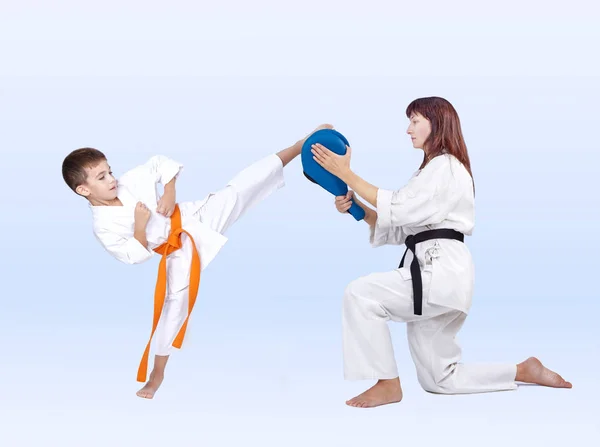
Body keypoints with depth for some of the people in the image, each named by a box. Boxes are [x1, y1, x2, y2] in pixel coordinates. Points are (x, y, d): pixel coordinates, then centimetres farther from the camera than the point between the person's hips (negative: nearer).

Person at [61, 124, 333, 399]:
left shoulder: (129, 181, -8)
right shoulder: (103, 227, -15)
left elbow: (161, 163, 5)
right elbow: (136, 257, -15)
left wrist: (170, 192, -9)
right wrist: (140, 227, -28)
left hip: (194, 217, 3)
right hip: (178, 251, -2)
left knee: (236, 193, -5)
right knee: (176, 302, -4)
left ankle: (300, 146, 1)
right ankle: (157, 372, 13)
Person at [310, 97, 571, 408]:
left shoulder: (445, 167, -7)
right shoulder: (436, 170, 25)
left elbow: (397, 209, -17)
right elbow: (399, 228, 17)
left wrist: (345, 173, -16)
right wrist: (355, 207, 2)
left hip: (440, 274, -10)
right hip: (437, 276, 10)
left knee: (360, 294, -19)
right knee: (439, 380, 11)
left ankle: (388, 384, -10)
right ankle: (525, 372, 17)